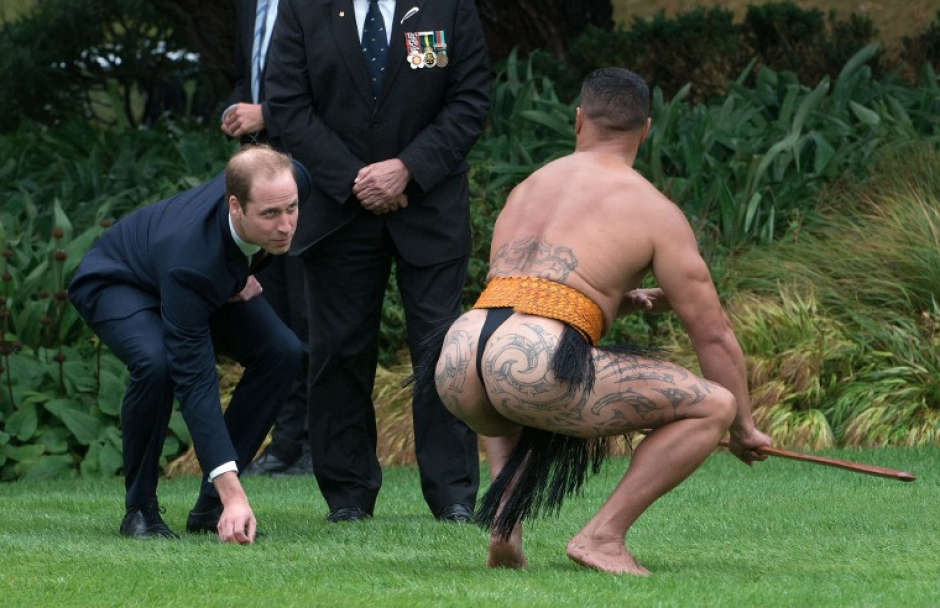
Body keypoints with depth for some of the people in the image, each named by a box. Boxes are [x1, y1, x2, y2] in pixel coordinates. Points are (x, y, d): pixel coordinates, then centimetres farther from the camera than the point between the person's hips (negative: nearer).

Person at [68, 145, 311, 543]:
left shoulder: (292, 180, -31)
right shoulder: (191, 259, -46)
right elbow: (194, 381, -46)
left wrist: (250, 273, -12)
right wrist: (234, 495, -51)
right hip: (116, 282, -6)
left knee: (281, 352, -18)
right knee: (156, 362, -36)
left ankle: (210, 507, -7)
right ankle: (139, 508, -13)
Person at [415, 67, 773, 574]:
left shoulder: (526, 189, 28)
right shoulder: (655, 212, 13)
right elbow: (713, 336, 15)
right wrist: (744, 430, 28)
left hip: (457, 361, 6)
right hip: (536, 365, -6)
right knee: (713, 406, 6)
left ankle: (503, 527, 18)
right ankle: (602, 536, -3)